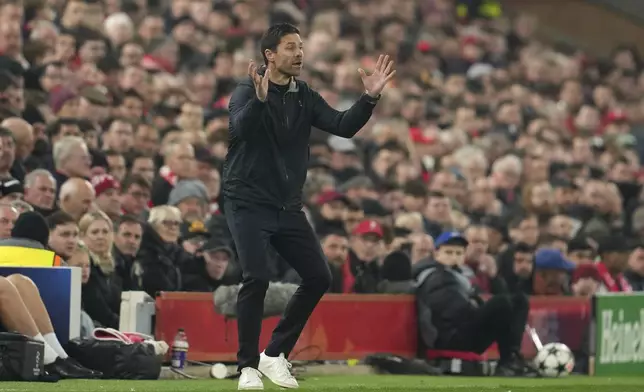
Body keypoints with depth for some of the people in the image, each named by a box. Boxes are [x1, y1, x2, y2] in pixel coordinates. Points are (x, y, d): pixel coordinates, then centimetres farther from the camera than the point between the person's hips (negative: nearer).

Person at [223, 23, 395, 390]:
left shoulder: (305, 97, 6)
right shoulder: (248, 91, -11)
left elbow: (344, 126, -3)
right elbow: (241, 128, -31)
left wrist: (370, 98, -19)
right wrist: (260, 98, -50)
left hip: (288, 205, 6)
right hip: (249, 202, -6)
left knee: (319, 277, 1)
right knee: (257, 278, -19)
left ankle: (275, 354, 13)